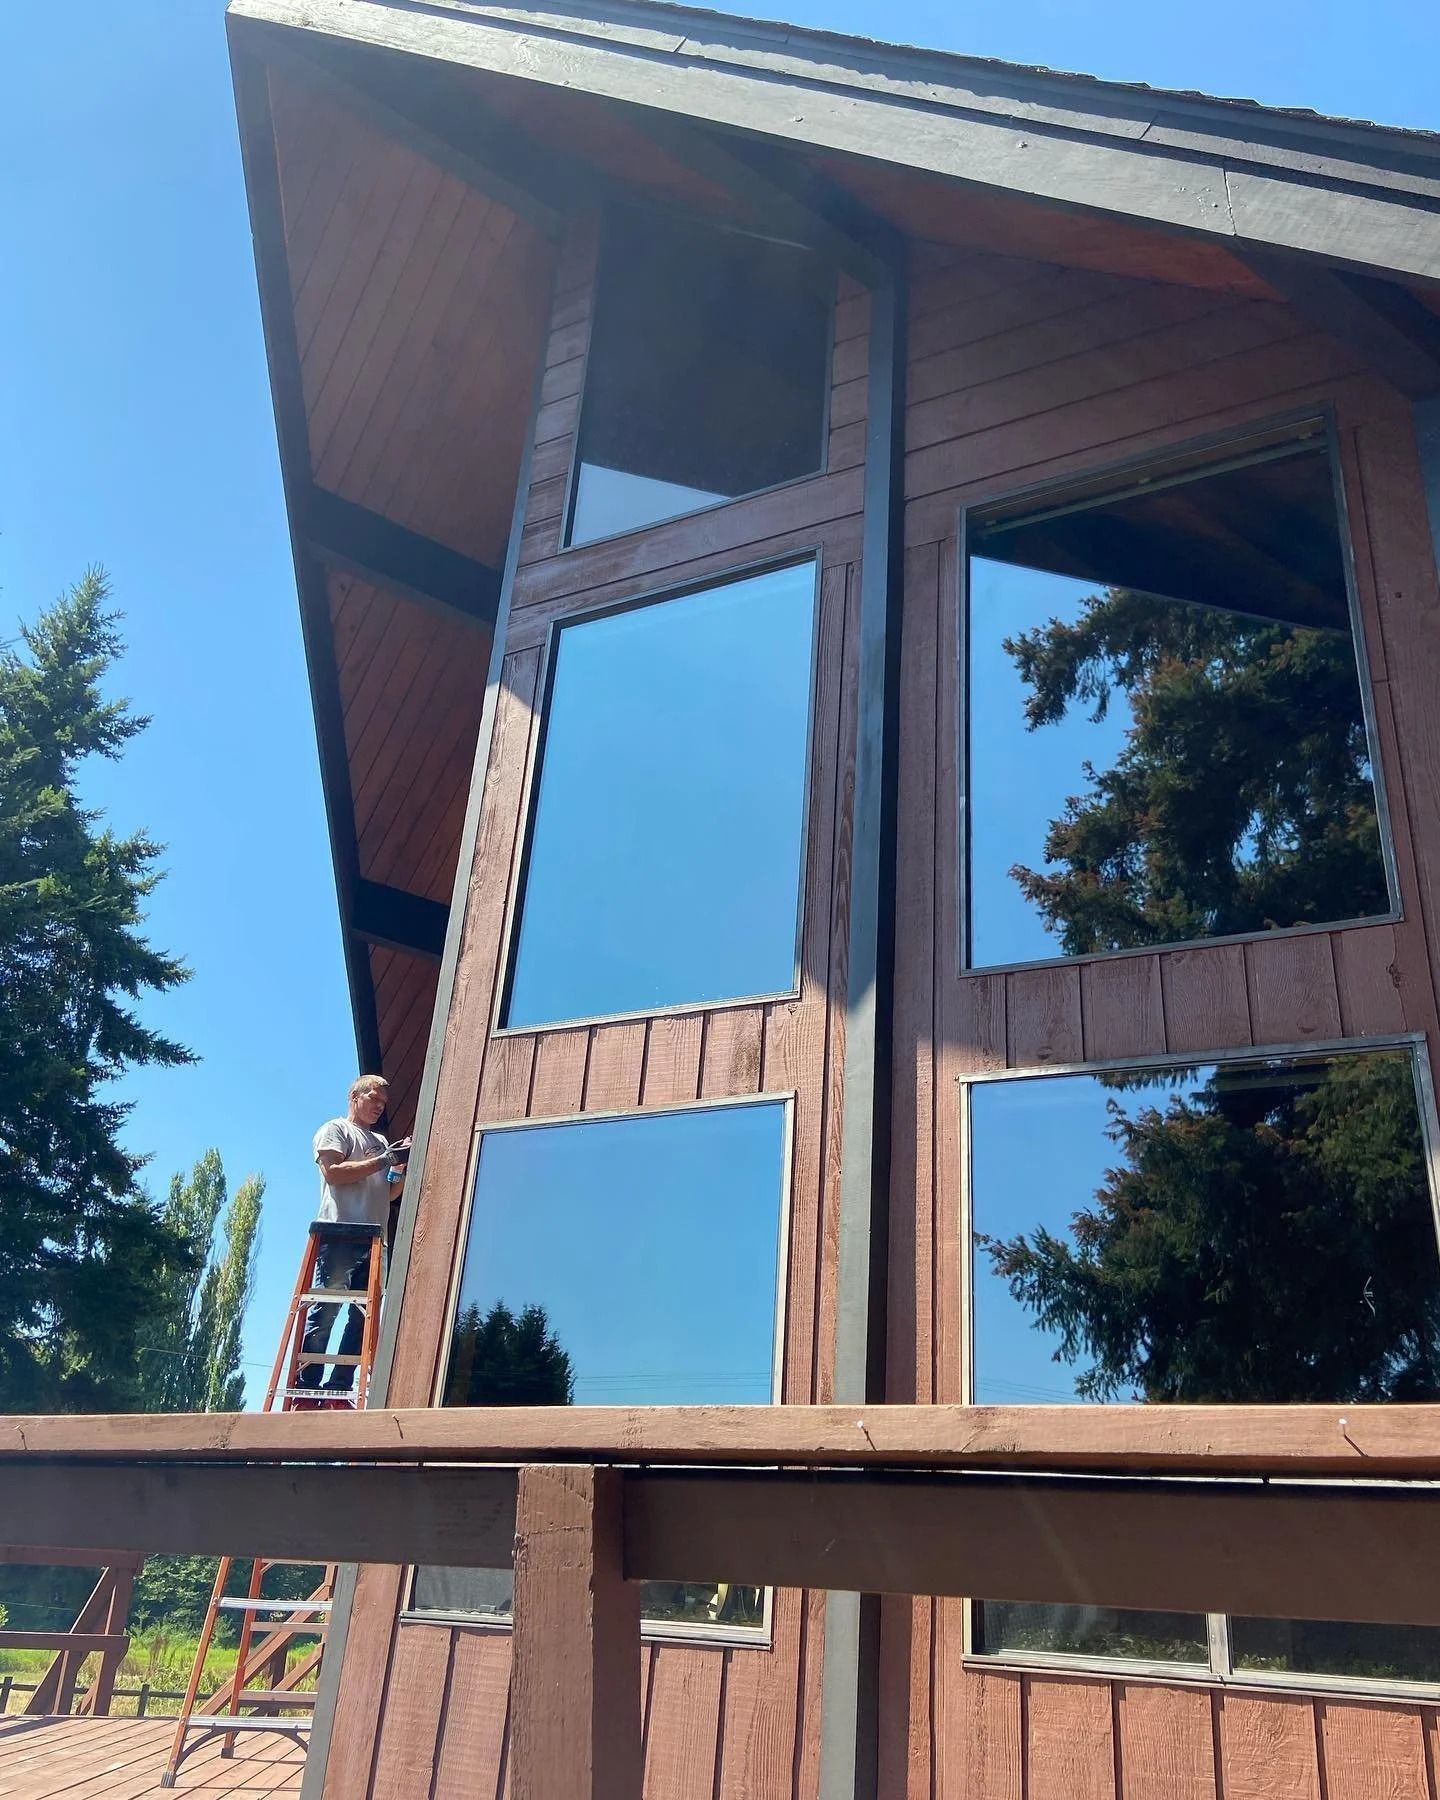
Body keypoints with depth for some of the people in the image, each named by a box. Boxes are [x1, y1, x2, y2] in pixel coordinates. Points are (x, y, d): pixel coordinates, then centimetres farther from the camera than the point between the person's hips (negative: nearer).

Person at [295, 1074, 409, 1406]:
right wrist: (384, 1161, -9)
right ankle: (306, 1387, -10)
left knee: (363, 1316, 0)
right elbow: (333, 1171, -9)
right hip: (339, 1235, -7)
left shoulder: (382, 1140, 28)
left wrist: (403, 1168, 7)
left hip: (373, 1240, 7)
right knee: (324, 1311, -10)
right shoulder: (335, 1129, 8)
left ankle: (338, 1388, 1)